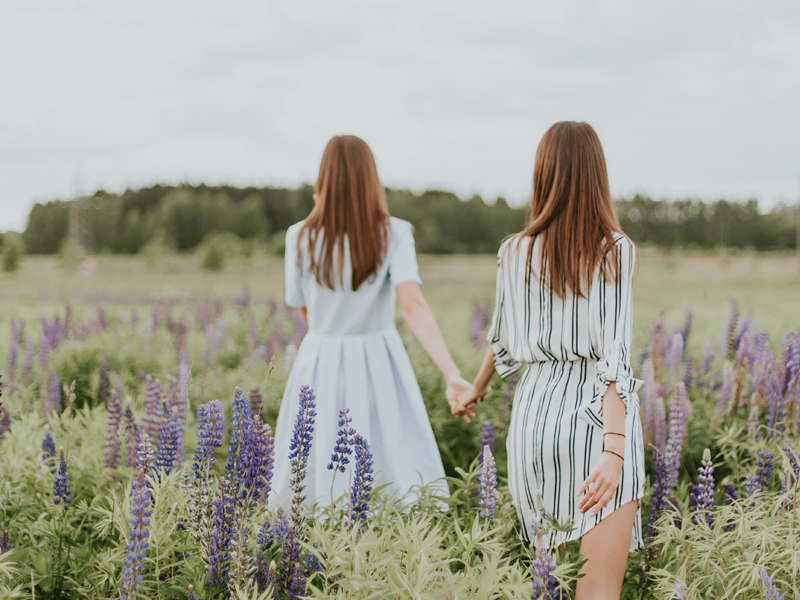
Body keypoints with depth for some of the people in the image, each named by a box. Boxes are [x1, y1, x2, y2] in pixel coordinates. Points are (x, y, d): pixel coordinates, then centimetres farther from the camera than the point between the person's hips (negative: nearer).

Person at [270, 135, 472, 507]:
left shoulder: (302, 237, -4)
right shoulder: (394, 234, -7)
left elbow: (304, 310, 9)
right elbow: (413, 305, -21)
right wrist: (451, 373, -29)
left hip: (320, 368, 1)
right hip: (379, 367, -1)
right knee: (399, 477, 8)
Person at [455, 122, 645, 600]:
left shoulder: (515, 253, 5)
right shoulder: (614, 250, -5)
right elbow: (614, 355, -14)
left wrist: (477, 389, 38)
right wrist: (614, 450, -19)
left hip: (535, 411, 4)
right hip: (597, 417, -4)